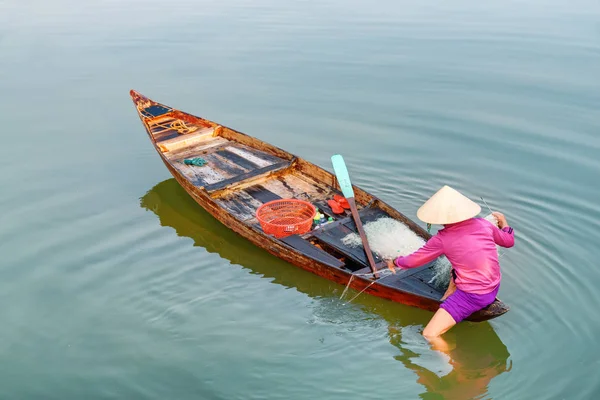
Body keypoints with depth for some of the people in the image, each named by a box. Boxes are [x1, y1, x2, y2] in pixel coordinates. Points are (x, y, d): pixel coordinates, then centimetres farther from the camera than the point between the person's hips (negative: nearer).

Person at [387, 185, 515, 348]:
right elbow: (509, 241, 14)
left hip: (473, 297, -7)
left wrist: (395, 262, 17)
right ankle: (448, 297, 24)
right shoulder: (483, 224, -2)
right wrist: (503, 223, 34)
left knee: (430, 335, -6)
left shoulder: (443, 239, -15)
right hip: (494, 287, 7)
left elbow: (412, 261, -4)